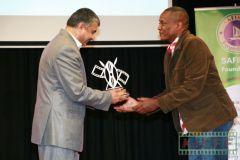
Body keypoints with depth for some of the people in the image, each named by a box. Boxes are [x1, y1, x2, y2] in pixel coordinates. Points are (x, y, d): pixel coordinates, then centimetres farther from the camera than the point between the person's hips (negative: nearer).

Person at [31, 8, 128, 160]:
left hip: (58, 127, 11)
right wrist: (109, 97, -6)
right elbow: (77, 92, -19)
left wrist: (105, 96, 16)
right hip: (58, 130, -11)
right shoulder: (66, 49, -17)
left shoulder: (61, 43, 17)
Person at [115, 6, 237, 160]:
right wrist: (140, 104, 3)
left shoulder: (194, 44, -15)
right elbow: (172, 90, 13)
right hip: (195, 121, 9)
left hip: (211, 118, -9)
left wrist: (157, 103, -17)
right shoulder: (172, 51, 12)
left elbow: (192, 87, -22)